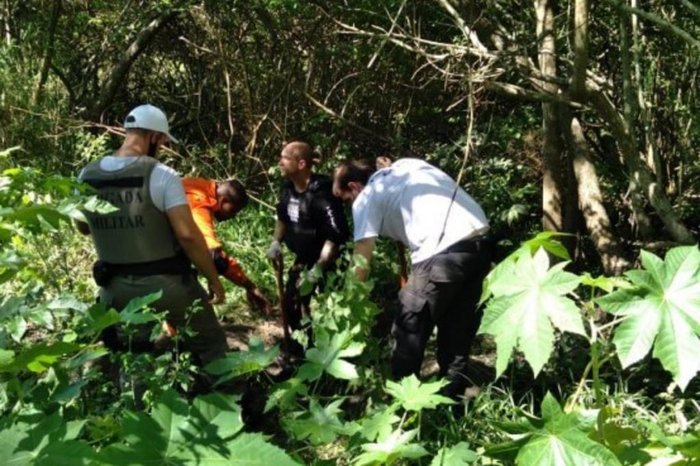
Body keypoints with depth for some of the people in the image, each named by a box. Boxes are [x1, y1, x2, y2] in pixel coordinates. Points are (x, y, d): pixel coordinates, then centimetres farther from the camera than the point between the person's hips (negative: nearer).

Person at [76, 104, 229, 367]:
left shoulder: (87, 176, -1)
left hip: (116, 288, 5)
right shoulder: (161, 175, -17)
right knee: (212, 349, 12)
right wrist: (214, 280, -10)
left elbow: (84, 228, 15)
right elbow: (187, 234, -20)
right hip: (166, 284, -5)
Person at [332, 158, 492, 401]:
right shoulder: (407, 165, 25)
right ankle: (451, 394, 29)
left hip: (442, 253, -8)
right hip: (480, 239, 8)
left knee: (409, 330, 9)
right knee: (458, 327, 19)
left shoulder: (367, 198, 6)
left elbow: (362, 264, 4)